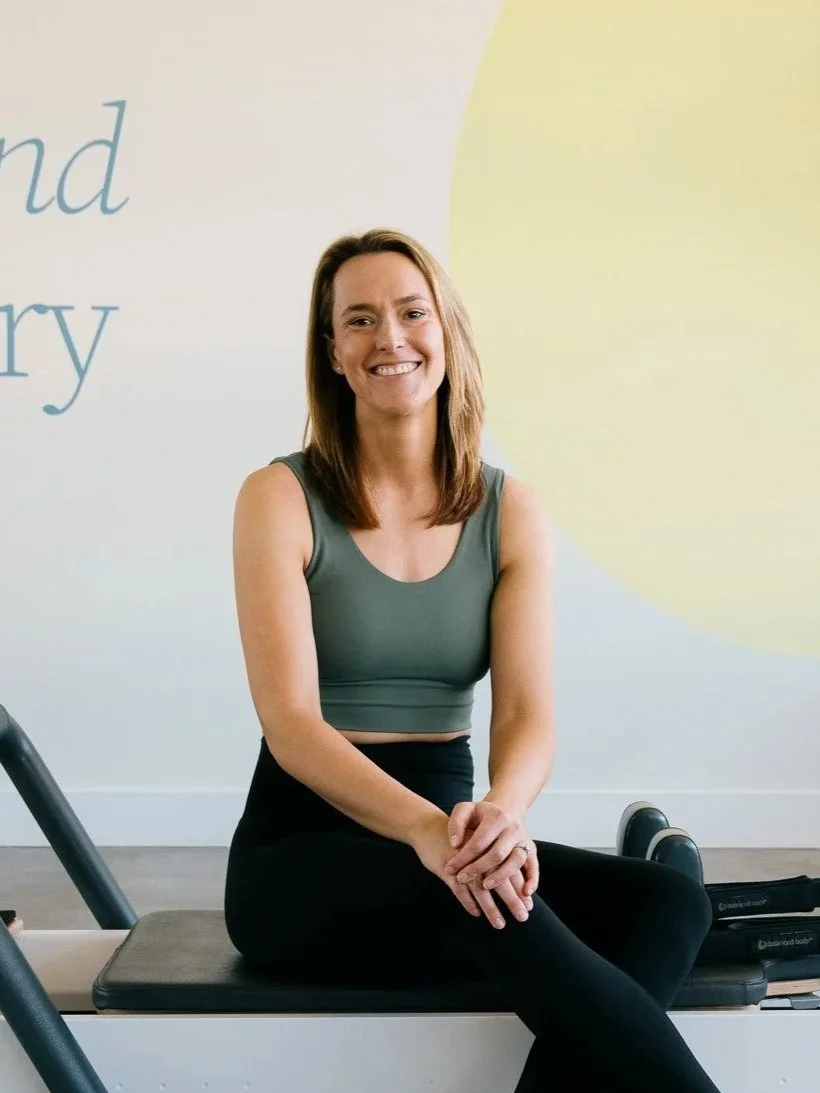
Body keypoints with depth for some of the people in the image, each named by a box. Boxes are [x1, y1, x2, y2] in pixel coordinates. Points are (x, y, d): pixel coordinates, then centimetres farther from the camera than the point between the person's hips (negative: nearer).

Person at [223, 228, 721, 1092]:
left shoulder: (511, 515, 4)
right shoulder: (281, 499, -5)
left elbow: (528, 713, -7)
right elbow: (291, 722, -15)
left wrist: (500, 813, -31)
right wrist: (425, 828, -33)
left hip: (450, 823, 4)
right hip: (302, 851, -4)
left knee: (668, 902, -23)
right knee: (491, 909, -35)